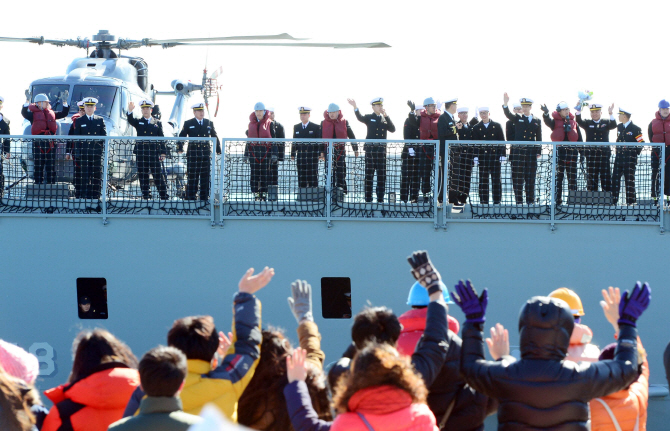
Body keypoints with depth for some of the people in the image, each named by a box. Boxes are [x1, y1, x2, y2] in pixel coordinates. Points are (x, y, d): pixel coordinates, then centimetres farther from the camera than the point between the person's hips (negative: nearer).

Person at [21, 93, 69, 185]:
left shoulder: (51, 113, 16)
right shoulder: (33, 113, 3)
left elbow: (63, 114, 19)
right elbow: (24, 113, -13)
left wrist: (65, 102, 10)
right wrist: (27, 101, -20)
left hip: (50, 143, 3)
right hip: (38, 143, -3)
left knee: (51, 167, 4)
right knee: (38, 166, 2)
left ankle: (51, 184, 9)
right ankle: (38, 184, 6)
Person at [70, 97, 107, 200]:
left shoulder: (100, 120, 14)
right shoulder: (79, 121, 10)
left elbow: (104, 136, 11)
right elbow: (76, 138, 6)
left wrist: (103, 149, -2)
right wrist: (77, 152, -3)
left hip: (97, 152, 1)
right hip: (84, 152, -1)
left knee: (97, 175, 1)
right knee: (85, 175, -5)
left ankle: (95, 194, 5)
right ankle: (84, 195, -4)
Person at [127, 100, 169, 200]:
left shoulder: (157, 123, 10)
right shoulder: (138, 122, 10)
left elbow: (161, 139, 8)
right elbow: (130, 121, -13)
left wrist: (163, 152, -1)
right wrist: (130, 111, -33)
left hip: (154, 153, -1)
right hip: (141, 153, 1)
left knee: (158, 176, -2)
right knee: (143, 177, 3)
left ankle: (164, 196, 2)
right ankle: (146, 197, 9)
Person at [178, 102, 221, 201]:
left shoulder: (209, 123, 12)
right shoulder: (188, 124, 4)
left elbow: (215, 137, 16)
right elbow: (181, 137, 2)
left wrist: (218, 151, 9)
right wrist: (180, 149, -13)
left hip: (206, 154, 3)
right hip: (193, 155, -3)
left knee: (206, 178, 5)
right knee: (192, 178, -2)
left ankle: (204, 198, 12)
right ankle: (190, 198, 3)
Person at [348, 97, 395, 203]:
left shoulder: (385, 119, 14)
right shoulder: (369, 118, 4)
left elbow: (393, 129, -1)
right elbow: (360, 118, -18)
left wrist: (386, 116, -9)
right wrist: (355, 107, -35)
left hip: (381, 149, 3)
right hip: (370, 149, -3)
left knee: (382, 175, 4)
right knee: (369, 174, 0)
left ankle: (380, 199, 9)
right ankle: (368, 199, 3)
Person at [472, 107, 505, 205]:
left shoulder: (497, 126, 7)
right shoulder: (476, 128, 8)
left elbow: (502, 141, 6)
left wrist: (502, 155, -3)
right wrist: (475, 156, -5)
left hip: (495, 156, 0)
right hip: (483, 157, 0)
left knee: (496, 180, 1)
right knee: (483, 180, 0)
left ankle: (497, 201, 6)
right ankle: (484, 202, 5)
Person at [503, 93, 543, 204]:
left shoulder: (537, 121, 12)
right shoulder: (517, 118, 8)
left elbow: (539, 138, 13)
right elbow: (508, 114, -12)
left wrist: (539, 151, 6)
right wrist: (505, 104, -30)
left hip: (531, 153, 2)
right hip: (518, 152, -1)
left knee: (530, 178, 4)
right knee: (518, 178, -3)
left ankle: (530, 201, 10)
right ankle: (519, 201, 2)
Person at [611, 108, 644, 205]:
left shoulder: (635, 129, -8)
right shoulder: (619, 127, 12)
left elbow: (641, 143, -3)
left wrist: (635, 153, -3)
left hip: (630, 158, -6)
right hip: (619, 157, 6)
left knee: (629, 179, -2)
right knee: (615, 179, 3)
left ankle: (631, 201, 5)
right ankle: (613, 200, 9)